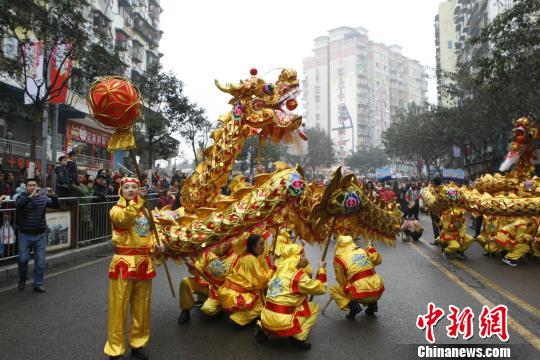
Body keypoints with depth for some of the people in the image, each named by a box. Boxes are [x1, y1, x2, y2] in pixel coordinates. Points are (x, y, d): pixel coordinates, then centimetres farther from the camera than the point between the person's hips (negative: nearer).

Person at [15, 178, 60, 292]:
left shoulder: (44, 197, 2)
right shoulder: (22, 197, -3)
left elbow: (57, 206, -6)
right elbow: (17, 205, -25)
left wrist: (52, 195, -24)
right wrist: (31, 195, -36)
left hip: (40, 235, 1)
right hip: (25, 235, -1)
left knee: (40, 261, 3)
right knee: (23, 259, -1)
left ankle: (38, 284, 15)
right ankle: (22, 280, 27)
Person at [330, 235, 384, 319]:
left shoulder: (338, 258, -2)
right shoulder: (363, 251, 11)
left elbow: (342, 281, 3)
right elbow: (378, 260, 24)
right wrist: (370, 248, 33)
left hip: (361, 295, -5)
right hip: (378, 291, 5)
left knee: (333, 290, 15)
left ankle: (353, 306, -2)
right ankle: (372, 304, 20)